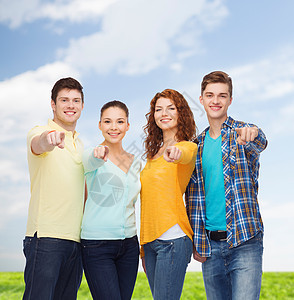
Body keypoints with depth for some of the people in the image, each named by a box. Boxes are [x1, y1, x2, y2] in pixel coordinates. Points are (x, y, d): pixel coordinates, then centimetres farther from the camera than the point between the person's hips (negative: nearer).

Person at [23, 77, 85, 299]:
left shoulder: (80, 145, 21)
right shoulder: (40, 133, -1)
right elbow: (38, 144, -28)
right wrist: (49, 139, -49)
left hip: (76, 239, 7)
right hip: (46, 237, -6)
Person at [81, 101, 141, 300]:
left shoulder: (136, 163, 11)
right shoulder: (91, 155, -4)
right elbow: (93, 162, -29)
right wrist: (99, 154, -53)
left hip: (129, 244, 5)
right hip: (97, 246, -5)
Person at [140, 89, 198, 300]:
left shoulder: (187, 146, 0)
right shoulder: (153, 154, 19)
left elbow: (186, 155, -27)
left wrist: (176, 153, -51)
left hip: (173, 238, -7)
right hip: (150, 240, 7)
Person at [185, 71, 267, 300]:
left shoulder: (243, 133, 0)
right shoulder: (197, 145, 11)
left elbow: (259, 144, -25)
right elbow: (192, 197, 14)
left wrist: (252, 136, -50)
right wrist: (196, 242, 8)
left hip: (244, 241, -4)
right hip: (210, 244, 4)